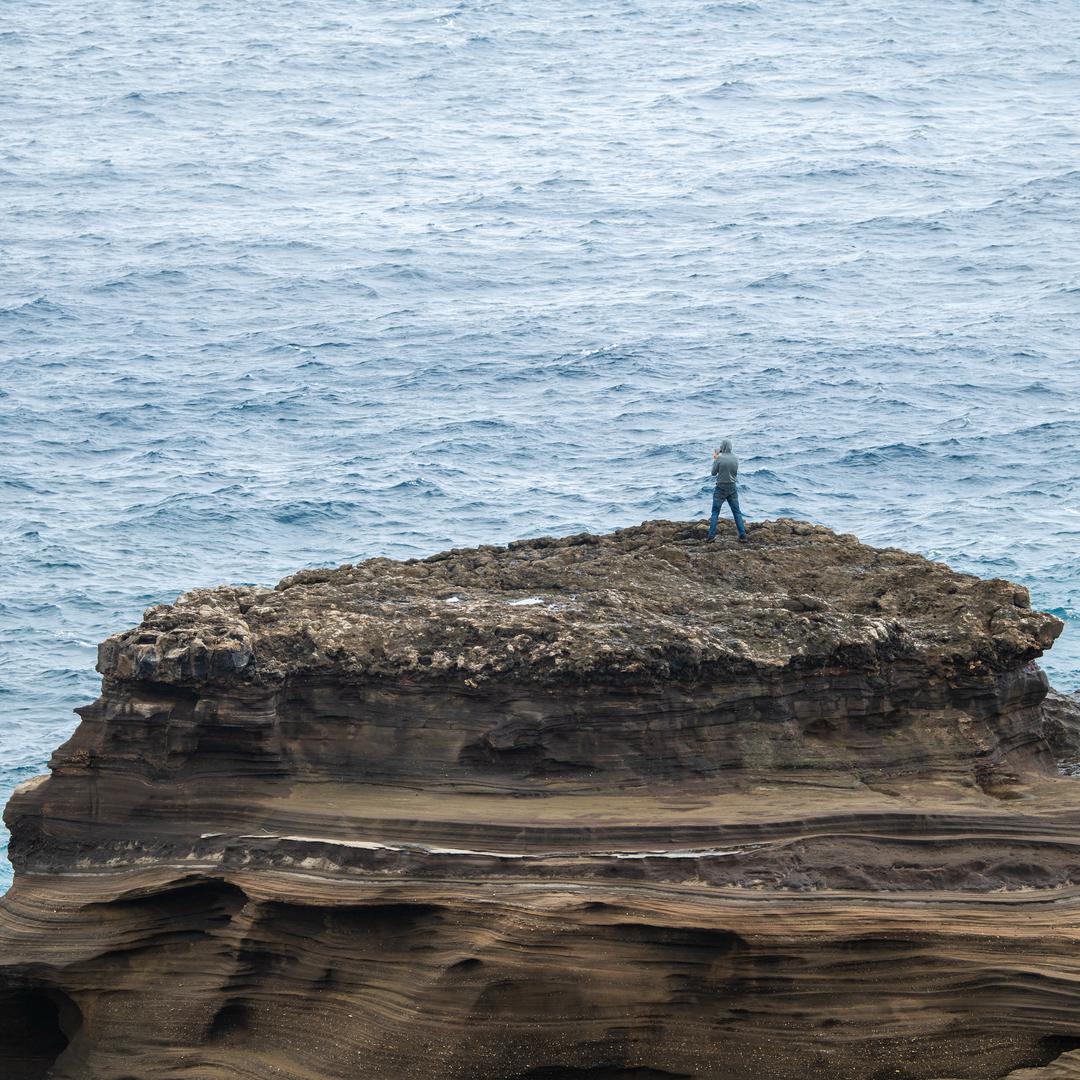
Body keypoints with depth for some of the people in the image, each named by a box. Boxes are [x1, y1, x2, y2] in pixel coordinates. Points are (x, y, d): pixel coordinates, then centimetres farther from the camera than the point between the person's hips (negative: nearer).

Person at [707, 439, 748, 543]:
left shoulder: (720, 458, -14)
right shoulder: (735, 459, -1)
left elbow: (714, 472, -5)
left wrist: (715, 459, 6)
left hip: (721, 488, -4)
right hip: (732, 488, 4)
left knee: (715, 512, 3)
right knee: (737, 512, 8)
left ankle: (711, 535, -2)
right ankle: (743, 535, 4)